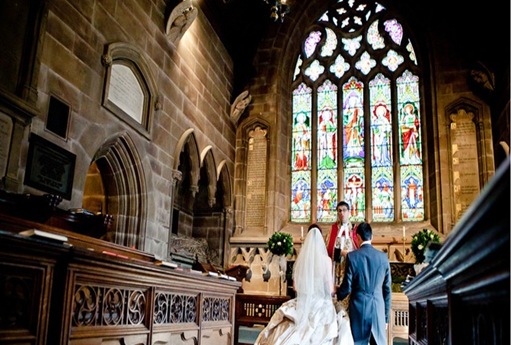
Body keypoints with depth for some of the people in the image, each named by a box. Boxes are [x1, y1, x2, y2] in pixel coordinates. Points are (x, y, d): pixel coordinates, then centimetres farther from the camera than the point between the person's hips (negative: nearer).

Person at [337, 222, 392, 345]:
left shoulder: (352, 256, -9)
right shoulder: (383, 257, 1)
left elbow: (347, 287, -7)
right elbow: (387, 289, 6)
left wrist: (338, 294, 16)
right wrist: (386, 316, 15)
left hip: (359, 309, -2)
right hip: (378, 310, 3)